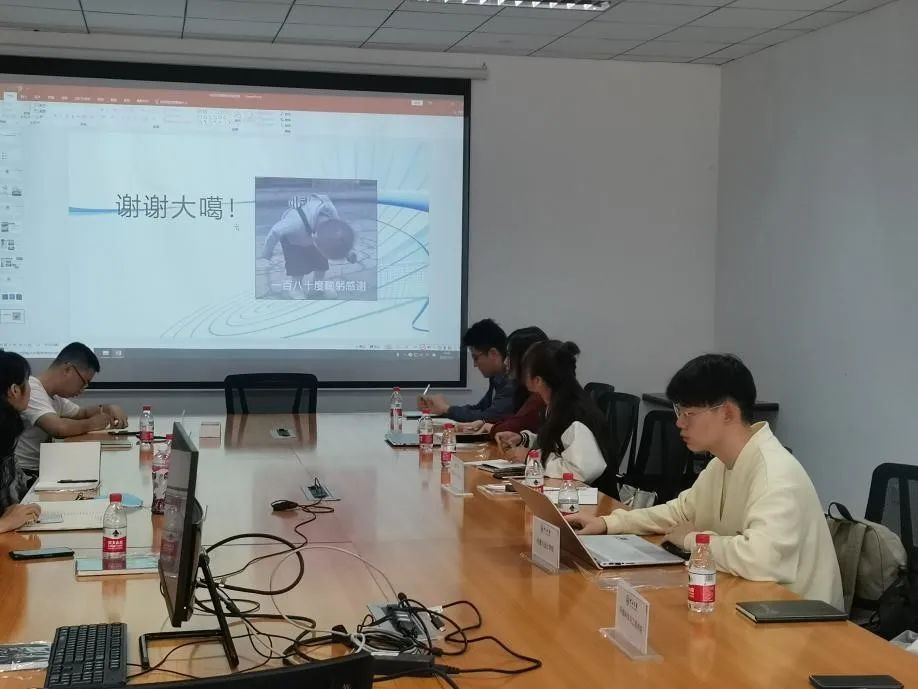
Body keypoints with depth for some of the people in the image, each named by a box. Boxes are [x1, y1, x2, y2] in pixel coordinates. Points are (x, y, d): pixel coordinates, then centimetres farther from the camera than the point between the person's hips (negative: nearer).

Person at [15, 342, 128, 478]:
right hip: (23, 475, -9)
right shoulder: (31, 390, -18)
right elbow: (59, 428, -31)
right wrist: (91, 424, -13)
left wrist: (109, 408, 6)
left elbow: (83, 413, 26)